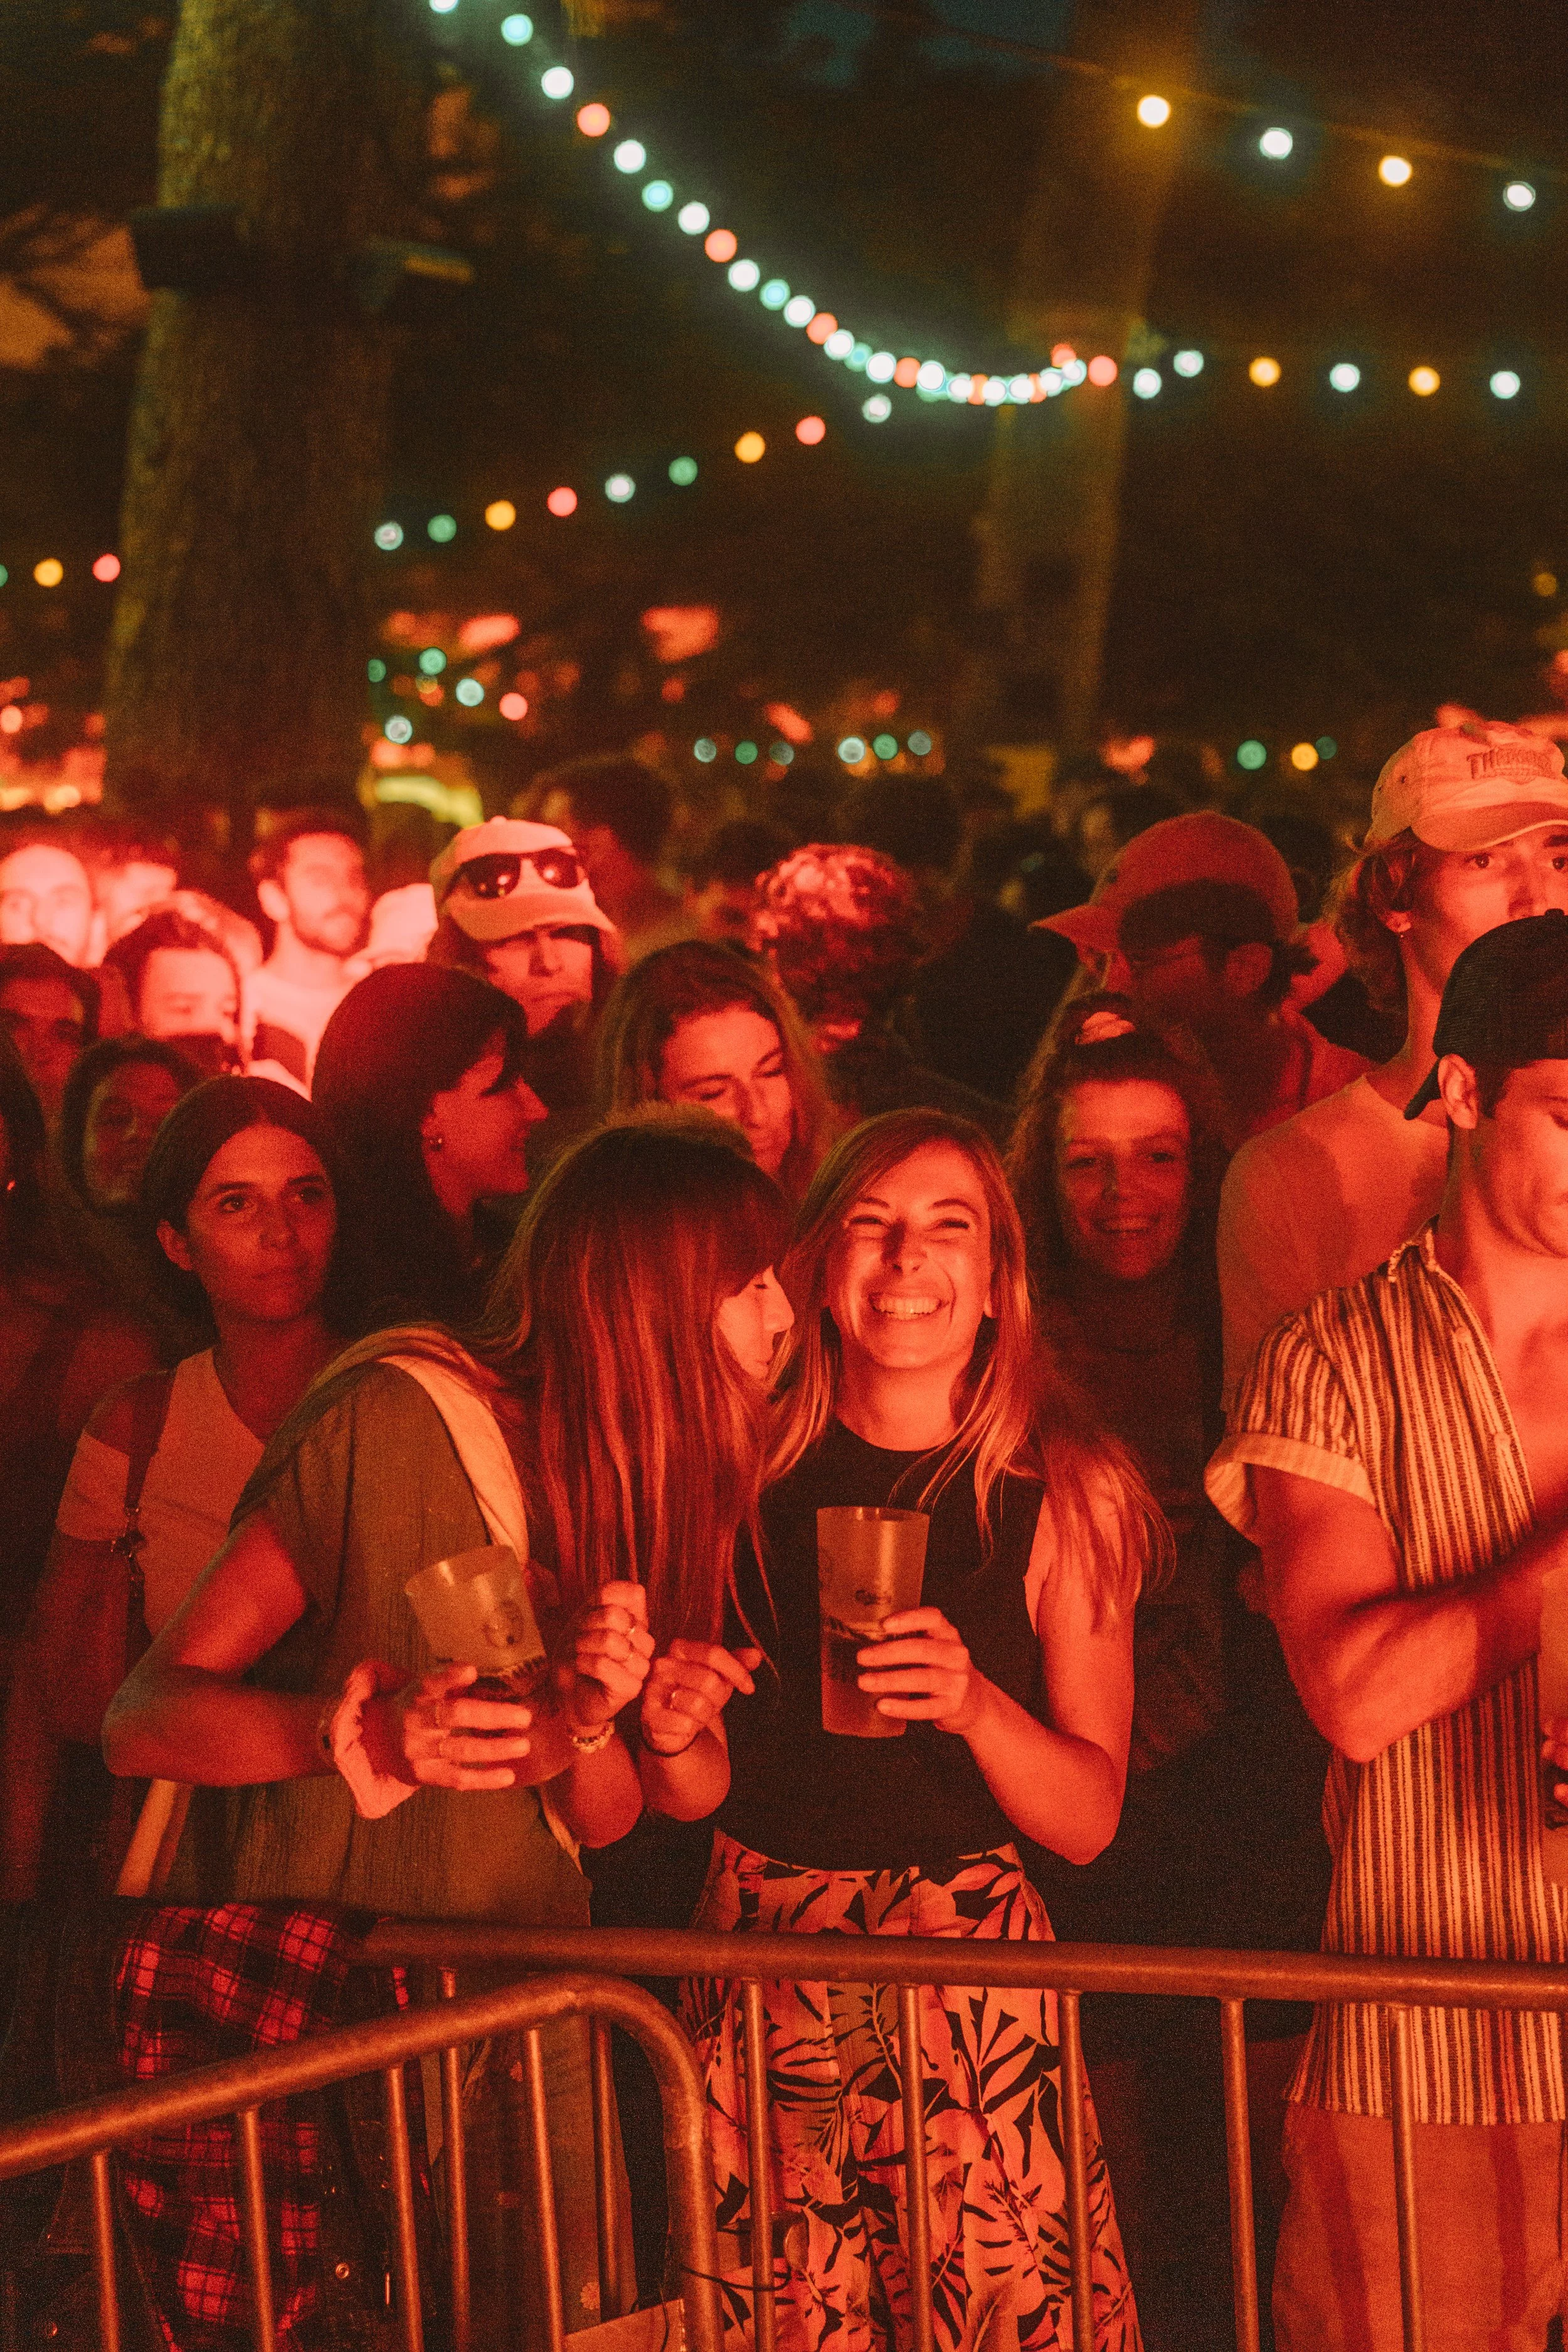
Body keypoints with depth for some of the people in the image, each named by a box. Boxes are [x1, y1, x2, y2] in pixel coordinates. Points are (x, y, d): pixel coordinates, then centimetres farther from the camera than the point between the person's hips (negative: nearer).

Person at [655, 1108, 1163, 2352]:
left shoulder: (1065, 1492, -3)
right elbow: (699, 1794, 8)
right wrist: (675, 1740, -14)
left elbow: (1090, 1818, -4)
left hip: (973, 1970, -1)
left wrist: (976, 1706, -22)